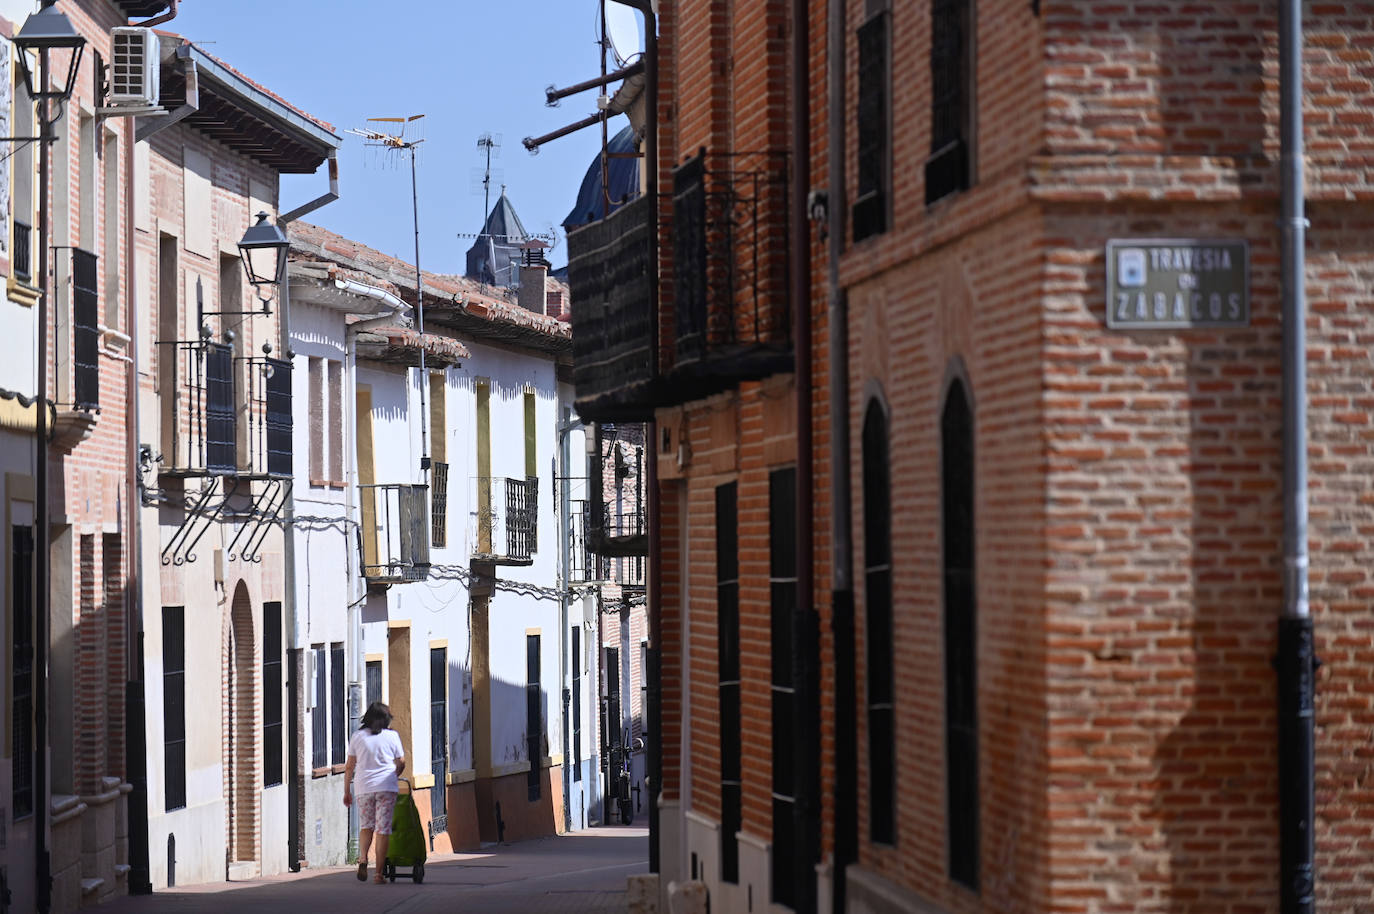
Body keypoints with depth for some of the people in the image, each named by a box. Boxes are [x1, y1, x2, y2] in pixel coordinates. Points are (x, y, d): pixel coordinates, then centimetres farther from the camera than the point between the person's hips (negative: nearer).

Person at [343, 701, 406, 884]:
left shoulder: (358, 737, 5)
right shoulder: (392, 736, 3)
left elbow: (349, 767, 6)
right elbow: (401, 763, 10)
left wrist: (347, 791, 13)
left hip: (363, 787, 1)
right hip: (387, 787, -1)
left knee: (365, 826, 16)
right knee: (383, 828, 0)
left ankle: (362, 859, -7)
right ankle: (379, 873, -3)